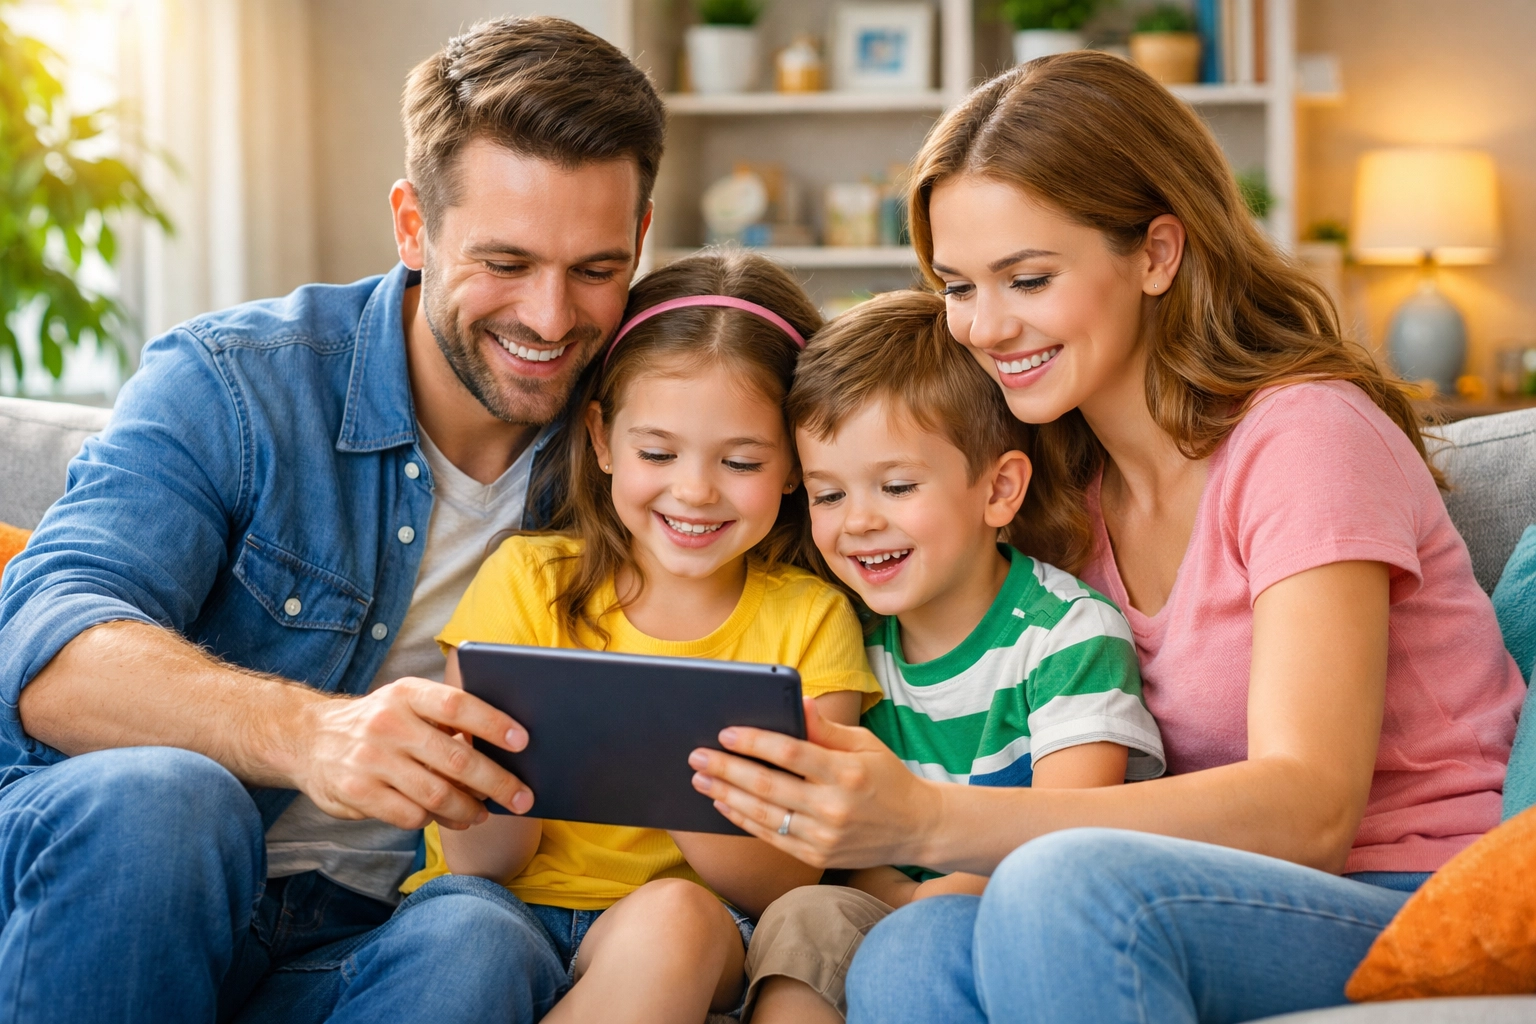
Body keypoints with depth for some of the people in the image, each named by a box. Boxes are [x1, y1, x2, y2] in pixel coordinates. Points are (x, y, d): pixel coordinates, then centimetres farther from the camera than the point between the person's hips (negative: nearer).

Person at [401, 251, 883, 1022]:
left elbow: (784, 888, -7)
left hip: (685, 929, 1)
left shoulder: (811, 623, 2)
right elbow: (478, 861, -3)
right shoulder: (525, 582, 2)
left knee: (673, 917, -33)